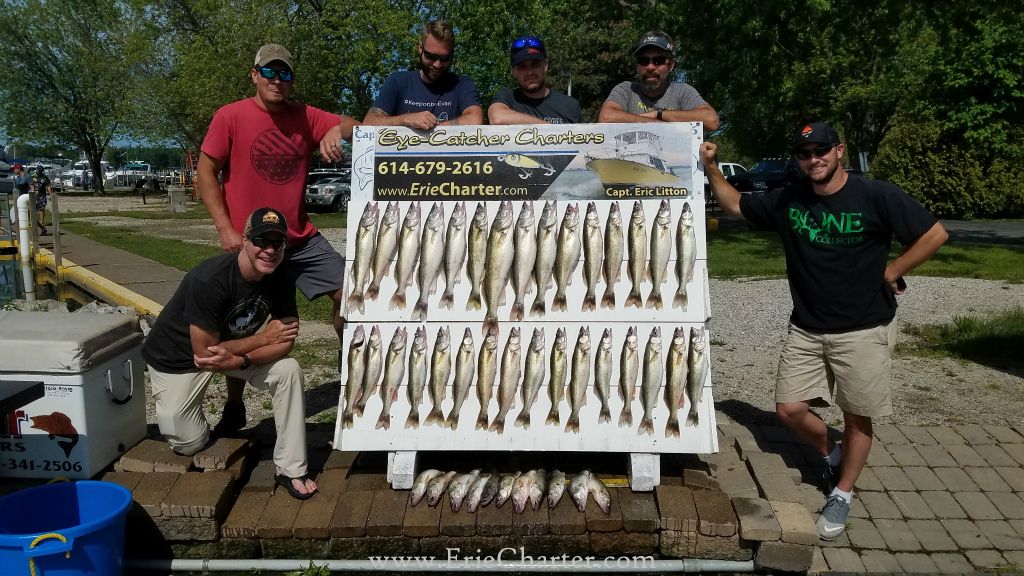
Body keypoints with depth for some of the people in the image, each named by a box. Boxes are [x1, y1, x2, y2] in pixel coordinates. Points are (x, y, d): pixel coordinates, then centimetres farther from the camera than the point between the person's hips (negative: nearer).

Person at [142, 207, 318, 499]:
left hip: (236, 345, 4)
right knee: (189, 443, -3)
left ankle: (291, 469, -11)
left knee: (289, 370, -20)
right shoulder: (209, 280, -34)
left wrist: (240, 359, -35)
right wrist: (264, 338, -24)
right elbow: (203, 352, -29)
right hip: (179, 356, -4)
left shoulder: (281, 281, -18)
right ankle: (169, 404, 32)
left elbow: (285, 342, -18)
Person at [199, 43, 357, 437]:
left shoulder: (306, 117, 2)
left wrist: (338, 130, -28)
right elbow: (206, 173, -6)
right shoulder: (231, 117, -7)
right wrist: (225, 229, -14)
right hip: (247, 241, -3)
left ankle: (348, 362, 20)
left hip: (301, 240, 3)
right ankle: (234, 409, 23)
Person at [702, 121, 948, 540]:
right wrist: (711, 169, -2)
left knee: (857, 418, 6)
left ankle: (842, 494, 26)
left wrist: (889, 273, -9)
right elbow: (736, 205, 11)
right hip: (806, 330, 4)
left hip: (863, 330, -4)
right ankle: (830, 455, 33)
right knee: (789, 409, 3)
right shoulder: (787, 200, 1)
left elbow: (935, 234, -8)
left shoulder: (877, 197, -12)